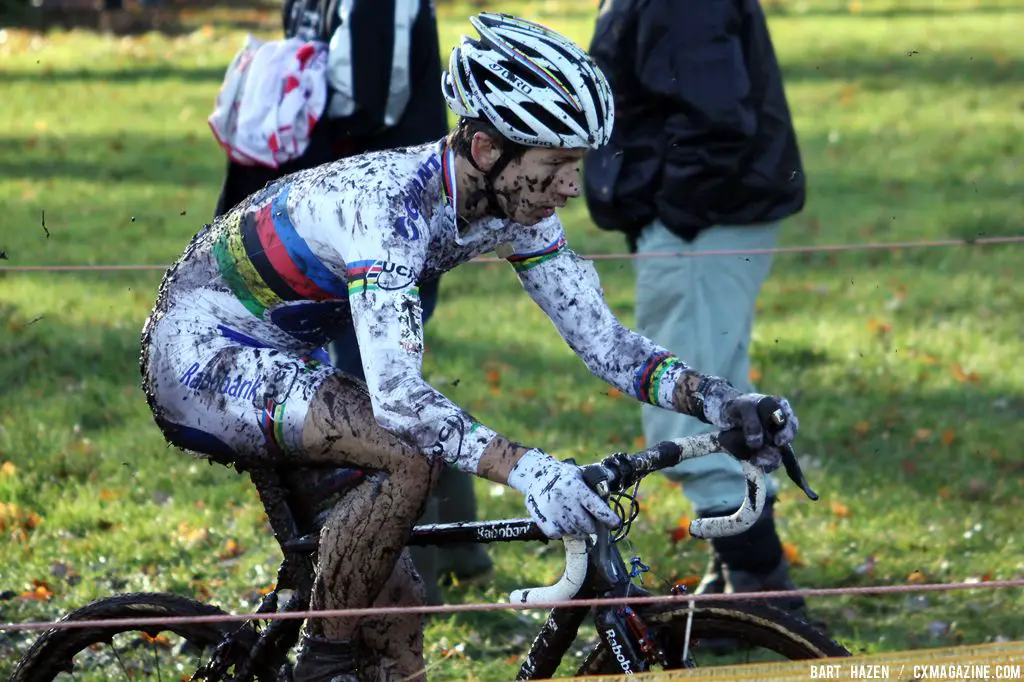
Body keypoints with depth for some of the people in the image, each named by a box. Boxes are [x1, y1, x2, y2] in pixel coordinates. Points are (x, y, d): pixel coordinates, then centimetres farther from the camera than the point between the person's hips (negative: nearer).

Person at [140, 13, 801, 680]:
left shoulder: (514, 204, -10)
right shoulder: (389, 202, -34)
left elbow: (602, 339, -7)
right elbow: (396, 396, -42)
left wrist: (716, 400, -23)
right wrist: (526, 470, -54)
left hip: (283, 356, 8)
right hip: (199, 350, -8)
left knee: (396, 616, 2)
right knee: (411, 457, -29)